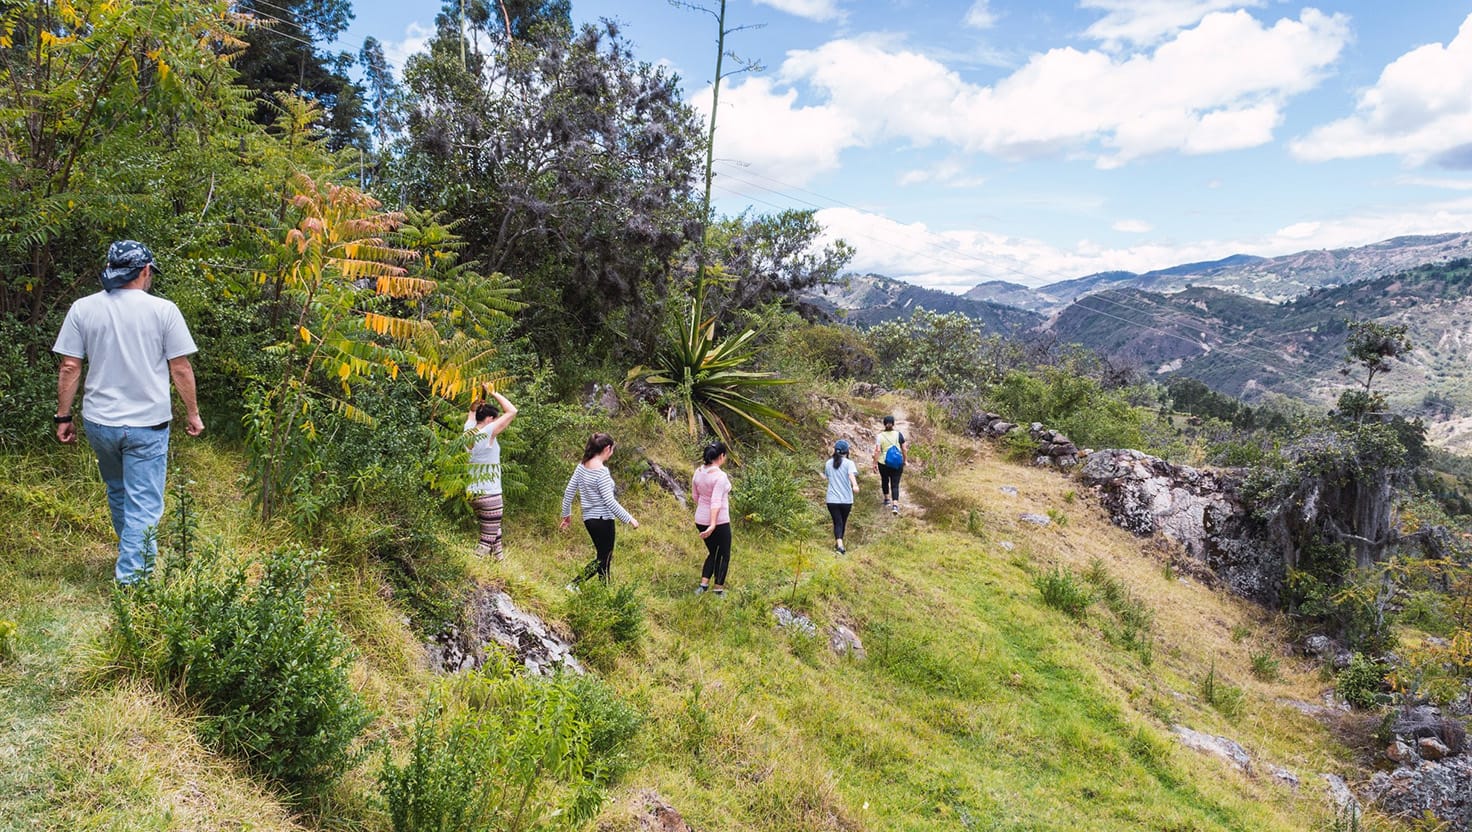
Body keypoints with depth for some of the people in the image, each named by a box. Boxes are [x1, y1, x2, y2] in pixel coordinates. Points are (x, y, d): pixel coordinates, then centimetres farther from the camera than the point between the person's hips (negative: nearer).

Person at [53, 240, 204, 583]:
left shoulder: (83, 308, -1)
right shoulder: (163, 310, -8)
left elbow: (69, 367, 0)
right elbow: (181, 369, -6)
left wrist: (64, 417, 9)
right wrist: (192, 414, 5)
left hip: (98, 422, 4)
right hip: (147, 425, -4)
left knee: (117, 491, 25)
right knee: (143, 506, 1)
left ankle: (134, 553, 43)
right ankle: (130, 579, -3)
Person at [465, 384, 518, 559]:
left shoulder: (469, 429, 5)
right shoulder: (488, 432, -15)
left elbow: (473, 410, 26)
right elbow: (512, 411, -13)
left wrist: (481, 394, 10)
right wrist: (494, 393, -6)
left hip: (472, 492, 9)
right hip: (489, 494, -9)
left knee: (495, 532, 22)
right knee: (487, 539, -5)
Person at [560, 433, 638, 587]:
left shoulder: (582, 466, 3)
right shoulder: (602, 471, -20)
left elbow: (569, 491, 7)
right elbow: (609, 501, -22)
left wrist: (567, 513, 20)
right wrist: (629, 519, -15)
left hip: (589, 518, 8)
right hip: (603, 519, -8)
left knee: (603, 557, 17)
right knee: (604, 559, 4)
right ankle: (574, 584, -3)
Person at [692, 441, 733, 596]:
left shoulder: (698, 473, 1)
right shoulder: (720, 476, -19)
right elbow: (716, 502, -28)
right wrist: (713, 525, -34)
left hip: (700, 521, 6)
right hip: (719, 522, -6)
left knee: (712, 552, 23)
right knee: (724, 555, 13)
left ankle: (703, 585, 14)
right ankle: (718, 590, 17)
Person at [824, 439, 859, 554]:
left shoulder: (828, 463, 7)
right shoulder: (849, 463, -6)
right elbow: (851, 474, -25)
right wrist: (855, 485, -41)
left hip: (832, 500, 2)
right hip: (846, 499, -2)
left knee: (837, 522, 0)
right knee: (843, 522, 18)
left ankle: (839, 544, -20)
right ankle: (838, 542, 32)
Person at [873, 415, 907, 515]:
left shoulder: (880, 436, -7)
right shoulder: (899, 434, -3)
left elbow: (877, 451, -13)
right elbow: (904, 449, -1)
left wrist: (875, 463, -8)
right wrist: (905, 460, 13)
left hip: (883, 463, 0)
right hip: (897, 464, 0)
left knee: (884, 480, 24)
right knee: (895, 484, 1)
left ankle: (887, 499, 39)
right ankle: (895, 505, -14)